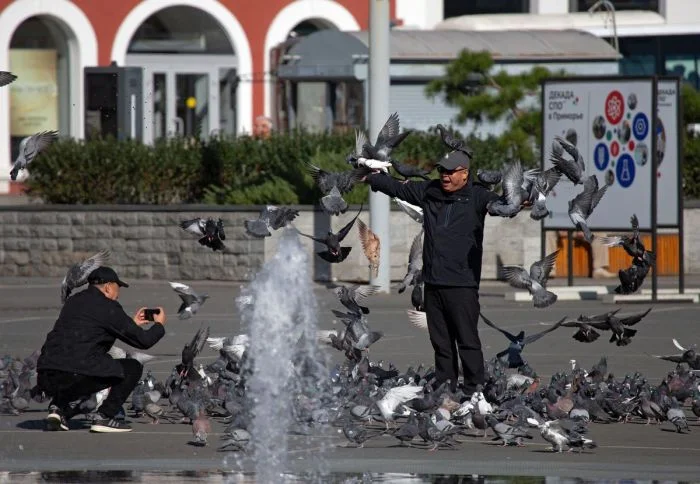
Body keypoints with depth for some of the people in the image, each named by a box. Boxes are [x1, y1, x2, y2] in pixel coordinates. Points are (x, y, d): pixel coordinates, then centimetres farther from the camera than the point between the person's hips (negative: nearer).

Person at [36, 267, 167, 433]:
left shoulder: (73, 301, 22)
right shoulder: (108, 307, -1)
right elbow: (143, 340, 3)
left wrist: (133, 323, 44)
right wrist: (159, 324, 24)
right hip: (77, 378, -7)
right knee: (133, 368, 9)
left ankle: (58, 407, 13)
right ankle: (105, 417, 4)